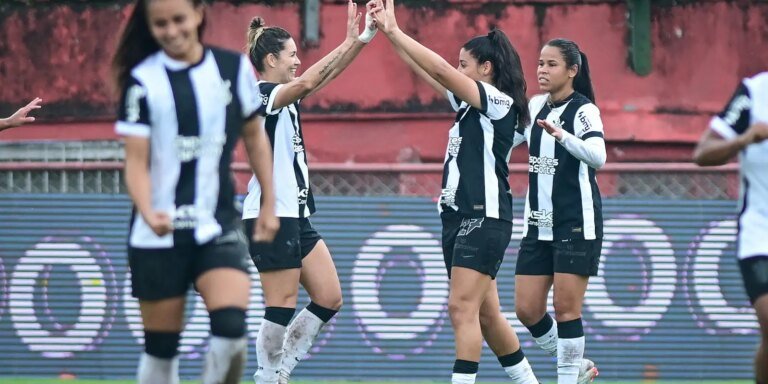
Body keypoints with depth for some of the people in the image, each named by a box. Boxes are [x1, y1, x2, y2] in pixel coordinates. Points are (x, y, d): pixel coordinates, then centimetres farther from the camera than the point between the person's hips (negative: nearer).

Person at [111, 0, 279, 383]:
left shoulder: (234, 67, 2)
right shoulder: (143, 80, -5)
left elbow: (254, 135, 16)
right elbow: (136, 160, -10)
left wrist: (269, 204, 16)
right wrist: (147, 211, -28)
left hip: (219, 226, 1)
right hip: (160, 234, -1)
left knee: (231, 328, -19)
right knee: (161, 345, 4)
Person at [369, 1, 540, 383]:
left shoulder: (500, 102, -9)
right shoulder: (470, 103, 16)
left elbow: (441, 70, -17)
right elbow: (430, 72, 16)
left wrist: (395, 32, -13)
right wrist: (389, 32, 8)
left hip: (485, 217, -9)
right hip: (457, 215, 9)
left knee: (463, 308, -16)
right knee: (485, 313, 11)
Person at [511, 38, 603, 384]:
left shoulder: (583, 110, -12)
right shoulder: (535, 106, 9)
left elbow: (597, 157, -30)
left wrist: (561, 135, -45)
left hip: (576, 224, -7)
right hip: (538, 224, 7)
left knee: (566, 308, -8)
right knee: (527, 310, 4)